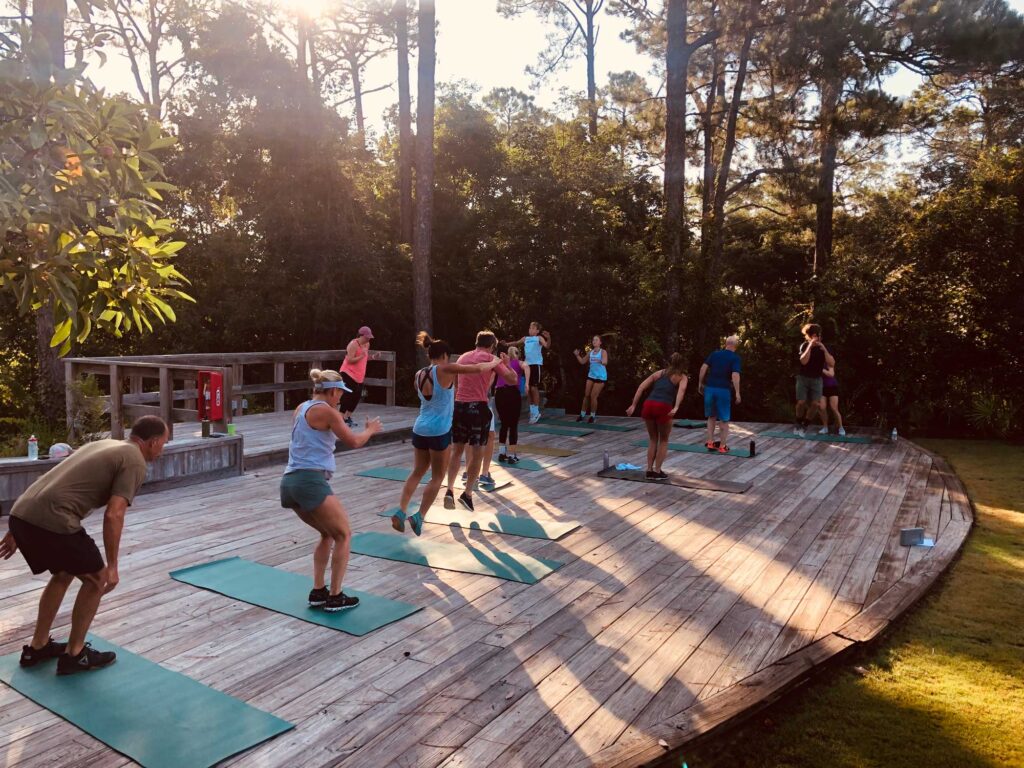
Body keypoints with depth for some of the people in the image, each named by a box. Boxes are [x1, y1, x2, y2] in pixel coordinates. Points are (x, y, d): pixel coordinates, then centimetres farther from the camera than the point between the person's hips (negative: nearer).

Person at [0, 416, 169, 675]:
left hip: (22, 514, 9)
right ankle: (74, 655, 19)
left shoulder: (103, 445, 26)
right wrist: (112, 566, -4)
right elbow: (113, 515, -11)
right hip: (51, 521, -9)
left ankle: (37, 647, 36)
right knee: (96, 579, 11)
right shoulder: (135, 463, -1)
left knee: (63, 574, 29)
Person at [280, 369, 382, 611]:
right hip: (311, 481, -9)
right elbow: (354, 442, -1)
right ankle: (335, 597, 7)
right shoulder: (326, 411, -7)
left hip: (290, 482, 9)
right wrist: (370, 430, 17)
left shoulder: (301, 408, 17)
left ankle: (318, 592, 21)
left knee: (328, 534, 23)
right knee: (344, 536, 6)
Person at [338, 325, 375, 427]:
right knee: (347, 396, -10)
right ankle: (341, 418, -5)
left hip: (359, 376, 8)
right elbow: (350, 360, -21)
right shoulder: (353, 344, -17)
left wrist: (372, 357, 2)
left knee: (357, 396, 8)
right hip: (348, 373, -8)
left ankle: (348, 417, 20)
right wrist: (362, 356, -27)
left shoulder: (367, 344, 8)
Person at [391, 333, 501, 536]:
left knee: (417, 473, 18)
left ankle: (401, 512, 7)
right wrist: (494, 362, 12)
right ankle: (419, 517, 2)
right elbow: (478, 369, -7)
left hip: (420, 429, 6)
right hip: (439, 431, -6)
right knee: (437, 478, 7)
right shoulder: (445, 370, -10)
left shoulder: (419, 375, 8)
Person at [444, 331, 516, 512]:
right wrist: (506, 363, 15)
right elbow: (512, 380, -1)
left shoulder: (463, 357, 16)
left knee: (456, 451, 13)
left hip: (459, 406, 5)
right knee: (477, 453, 3)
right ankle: (467, 494, -1)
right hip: (478, 407, -5)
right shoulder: (490, 358, -1)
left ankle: (450, 490, 4)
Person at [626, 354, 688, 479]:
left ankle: (650, 470, 21)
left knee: (652, 439, 22)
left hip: (648, 405, 3)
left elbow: (641, 387, 15)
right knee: (664, 440, 18)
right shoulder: (682, 377, 18)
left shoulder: (659, 372, 27)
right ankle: (657, 471, 16)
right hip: (663, 407, -3)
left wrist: (633, 405, 11)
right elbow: (682, 389, -6)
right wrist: (676, 407, -19)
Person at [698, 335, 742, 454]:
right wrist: (737, 393, -12)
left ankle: (710, 443, 16)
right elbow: (735, 375, -14)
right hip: (723, 390, -4)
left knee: (711, 417, 17)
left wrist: (700, 383, 12)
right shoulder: (735, 358, -3)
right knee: (724, 419, 8)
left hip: (710, 388, 4)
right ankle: (723, 446, 10)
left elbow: (703, 368, 3)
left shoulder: (715, 353, 9)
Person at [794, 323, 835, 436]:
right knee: (801, 402, -12)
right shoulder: (804, 346, -7)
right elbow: (803, 361, -24)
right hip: (803, 378, -2)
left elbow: (832, 363, -14)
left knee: (815, 404, -11)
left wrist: (824, 349, -23)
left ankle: (805, 426, 6)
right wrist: (810, 346, -28)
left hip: (816, 379, 2)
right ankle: (798, 424, 11)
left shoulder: (823, 347, -1)